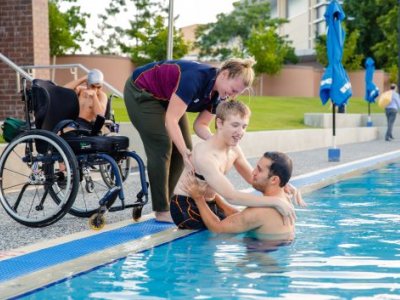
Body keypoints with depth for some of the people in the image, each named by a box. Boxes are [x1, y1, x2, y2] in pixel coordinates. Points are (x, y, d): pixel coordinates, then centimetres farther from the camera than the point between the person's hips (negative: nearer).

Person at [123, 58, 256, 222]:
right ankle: (162, 211, -8)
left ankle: (168, 201, 10)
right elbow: (171, 120, -35)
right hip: (141, 92, -8)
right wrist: (185, 152, -43)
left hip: (165, 98, 8)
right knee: (161, 147, -14)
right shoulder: (196, 78, -36)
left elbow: (200, 125, -7)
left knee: (184, 146, 1)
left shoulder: (218, 94, -12)